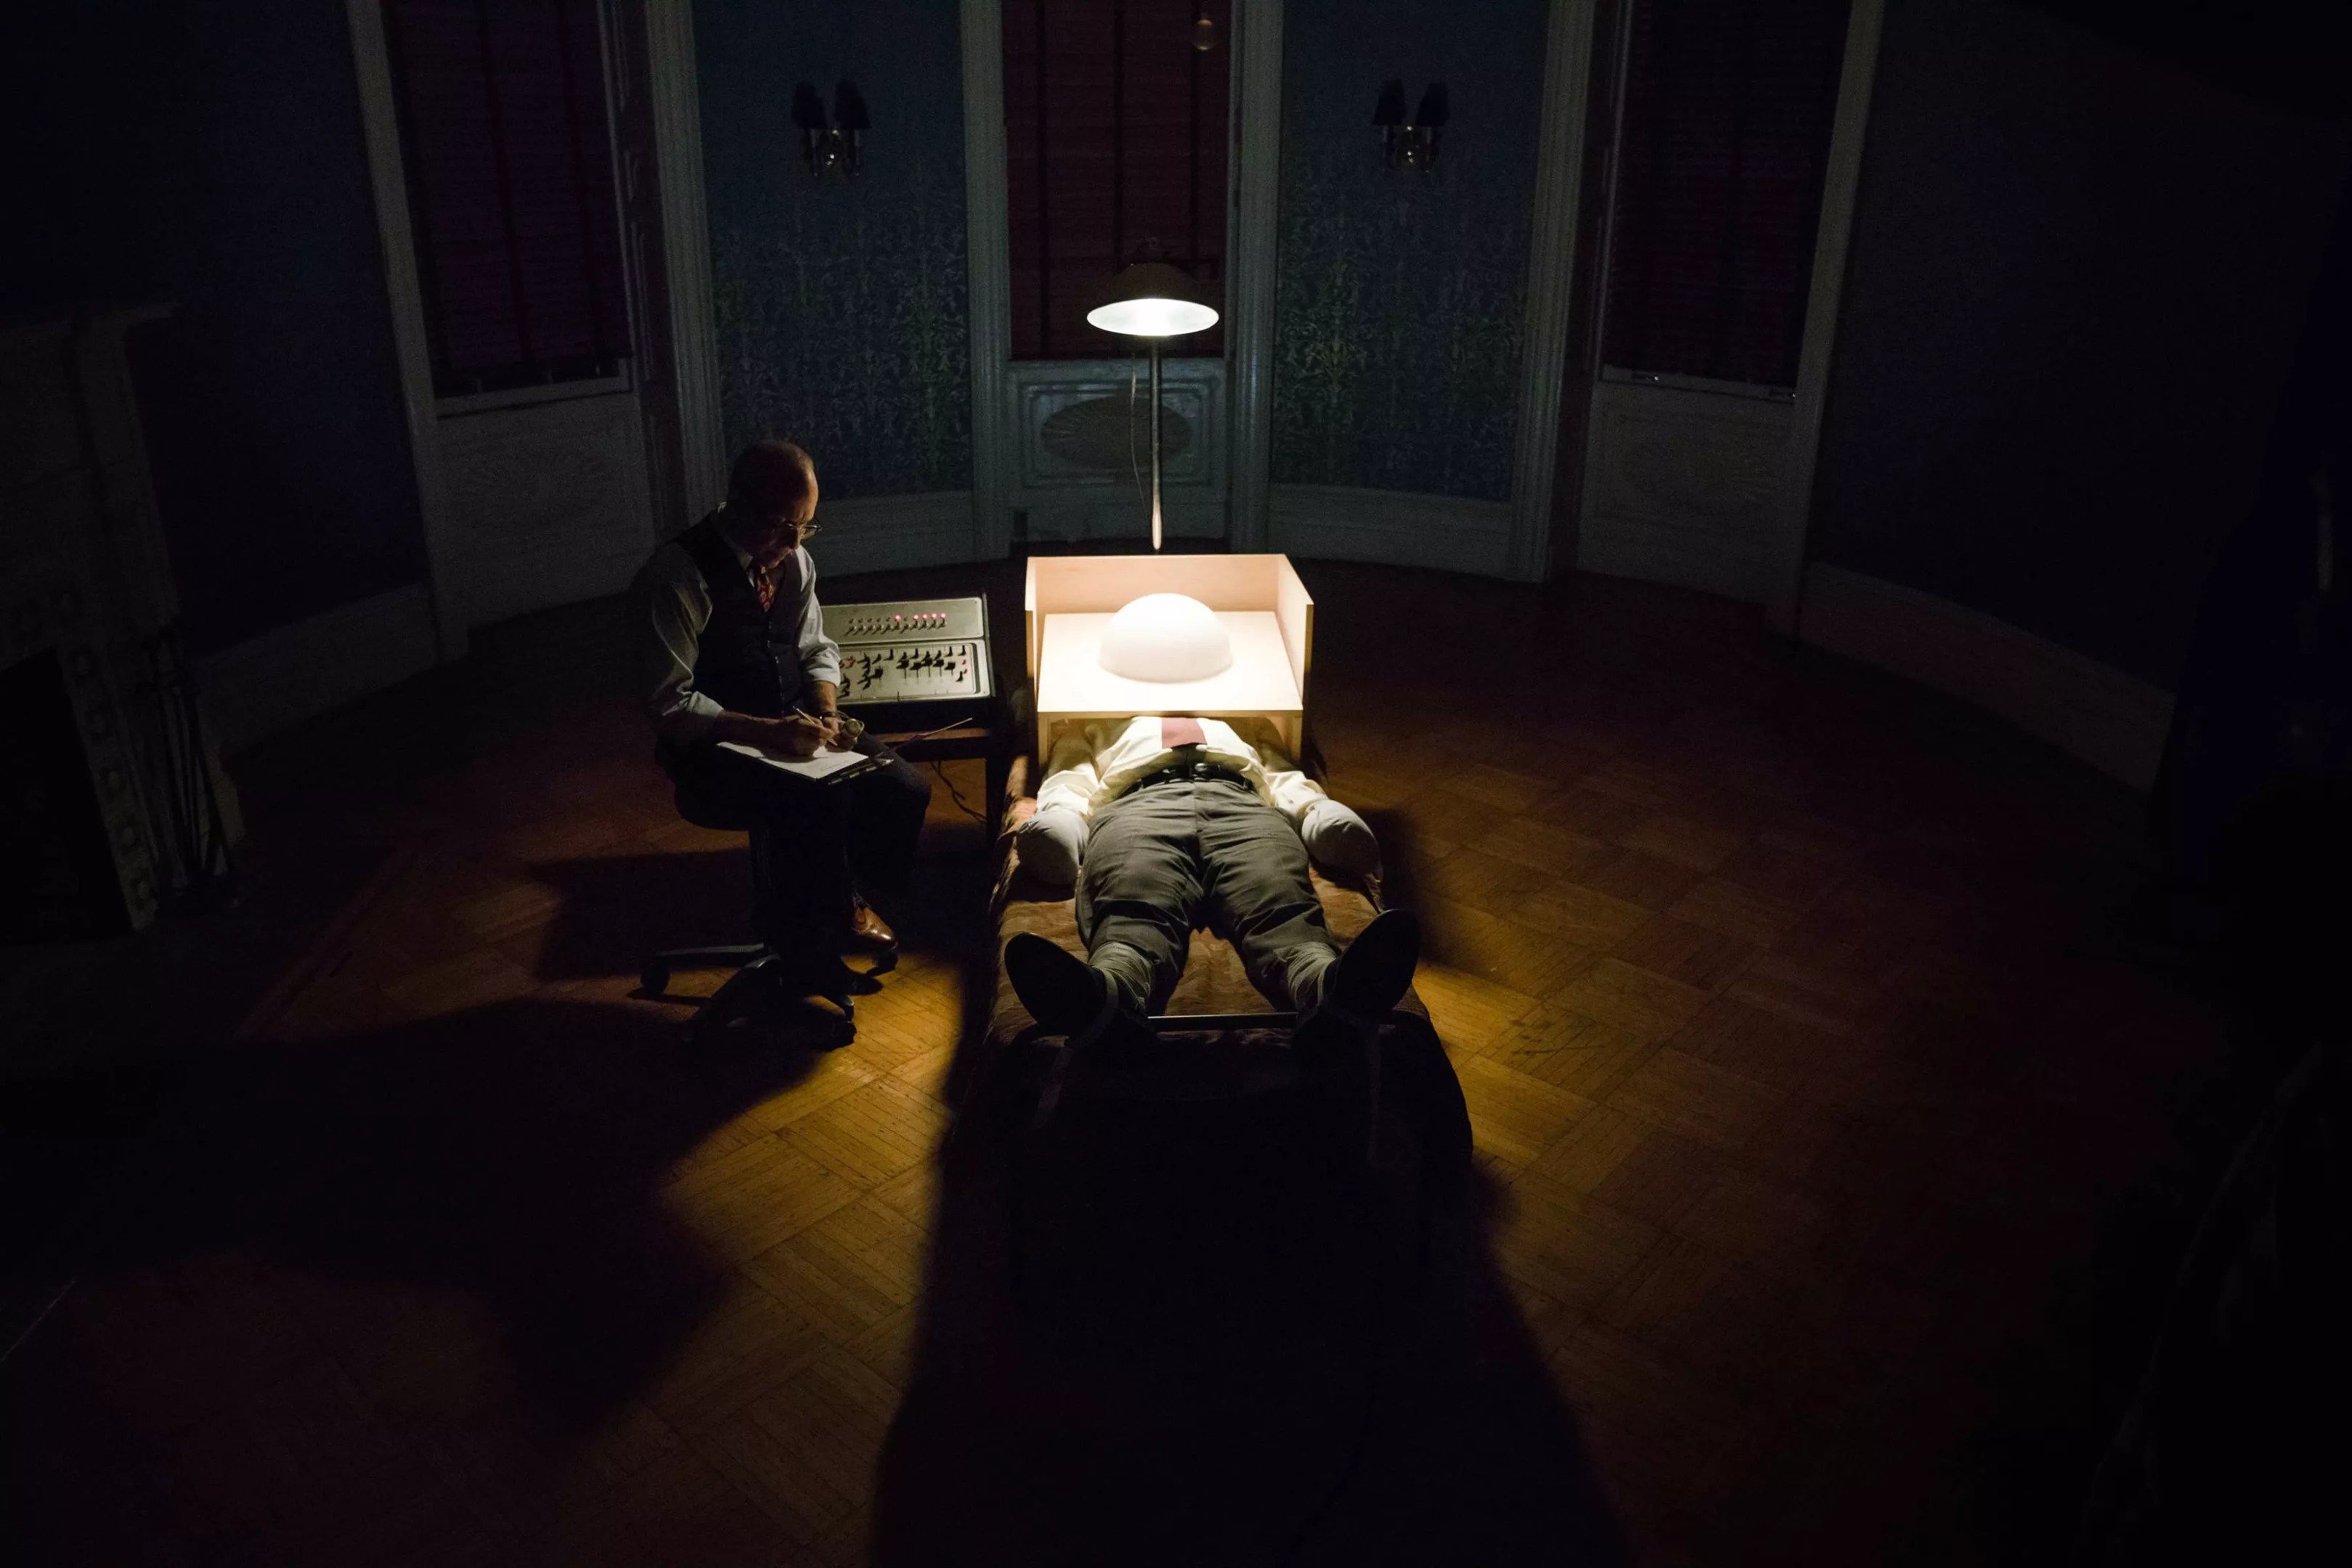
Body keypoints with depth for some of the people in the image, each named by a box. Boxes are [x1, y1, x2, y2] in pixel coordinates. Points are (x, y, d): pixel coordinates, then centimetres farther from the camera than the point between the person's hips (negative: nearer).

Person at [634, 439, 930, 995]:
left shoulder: (793, 559, 1)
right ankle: (810, 962, -9)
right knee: (817, 802, -32)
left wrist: (826, 711, -8)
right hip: (713, 742, -6)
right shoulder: (678, 573, -19)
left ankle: (844, 899, 12)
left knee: (904, 790, -15)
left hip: (789, 724, 6)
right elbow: (671, 705, -20)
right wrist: (767, 732, -29)